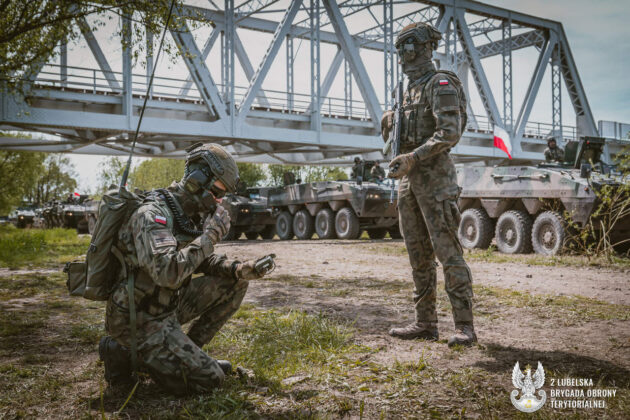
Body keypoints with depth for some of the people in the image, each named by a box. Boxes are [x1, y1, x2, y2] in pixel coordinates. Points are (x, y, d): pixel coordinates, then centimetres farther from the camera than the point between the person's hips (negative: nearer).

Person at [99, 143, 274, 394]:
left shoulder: (186, 215, 5)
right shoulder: (152, 215, -25)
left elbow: (203, 260, 14)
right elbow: (169, 272, -39)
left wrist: (240, 269, -6)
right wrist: (211, 234, -29)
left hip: (167, 305, 9)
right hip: (140, 320, -9)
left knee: (234, 283, 3)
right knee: (209, 378, -13)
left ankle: (187, 353, 10)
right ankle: (125, 354, 0)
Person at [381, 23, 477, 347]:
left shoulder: (441, 84, -8)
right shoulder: (410, 89, 20)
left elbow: (450, 134, -20)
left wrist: (412, 158, -26)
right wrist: (392, 121, 8)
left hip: (434, 176, -9)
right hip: (409, 178, 9)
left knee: (447, 252, -10)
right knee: (418, 255, 9)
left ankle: (464, 326, -4)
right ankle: (425, 323, 16)